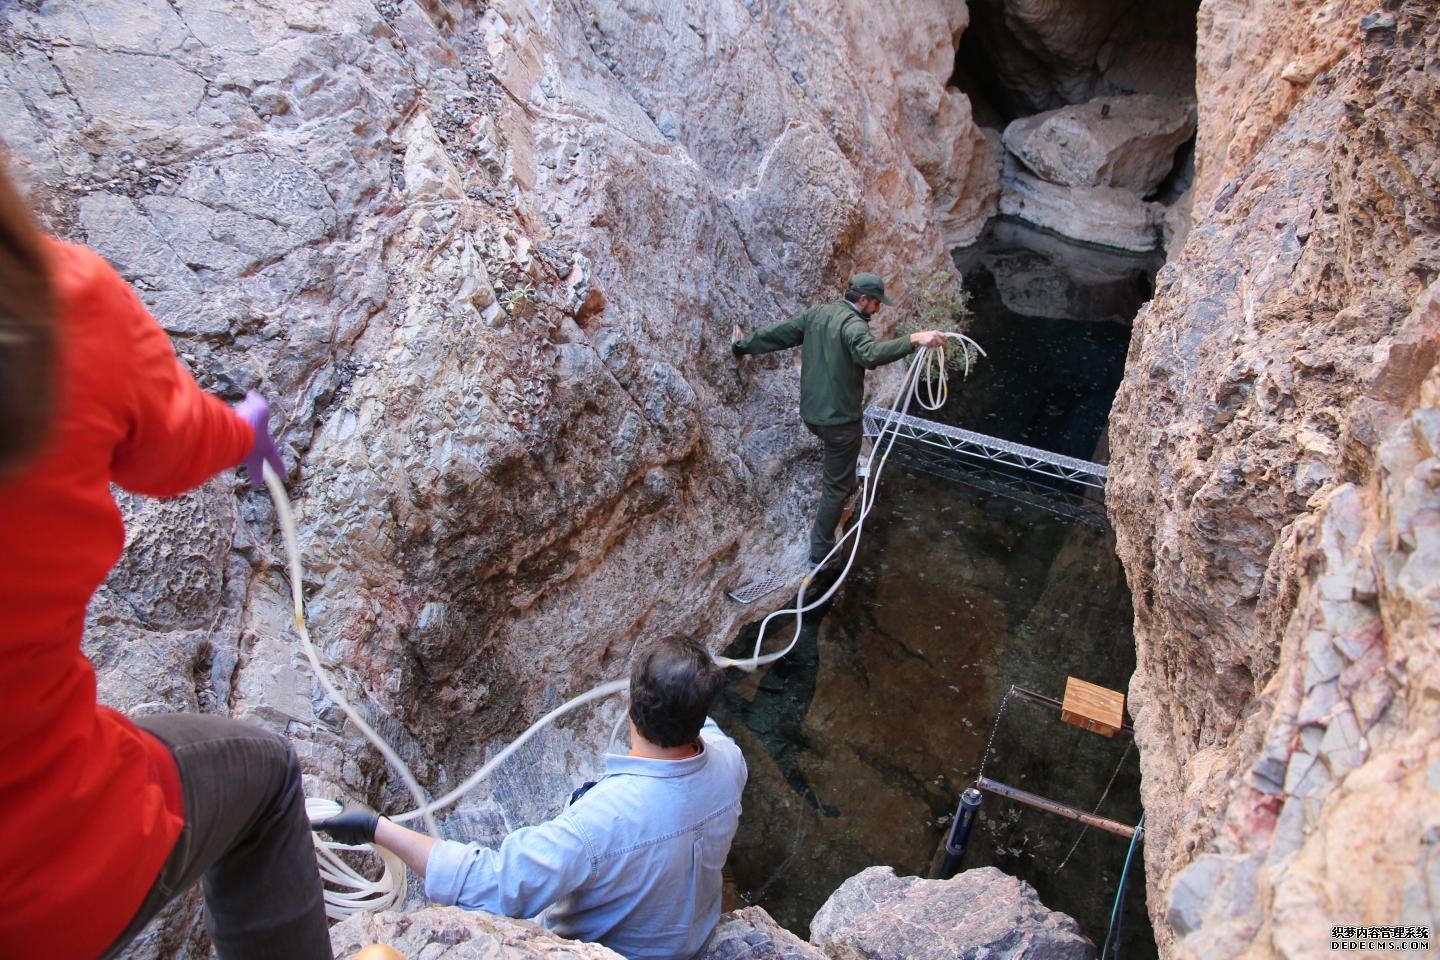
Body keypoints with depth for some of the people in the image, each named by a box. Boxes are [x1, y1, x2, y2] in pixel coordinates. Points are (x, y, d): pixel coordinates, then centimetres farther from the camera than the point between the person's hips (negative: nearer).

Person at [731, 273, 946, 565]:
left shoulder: (816, 314, 5)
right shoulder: (853, 324, -19)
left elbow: (778, 333, 12)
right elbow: (871, 354, -39)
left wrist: (744, 345, 25)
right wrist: (913, 340, -42)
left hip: (811, 414, 8)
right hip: (840, 419, -8)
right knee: (836, 486, 4)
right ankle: (820, 552, 10)